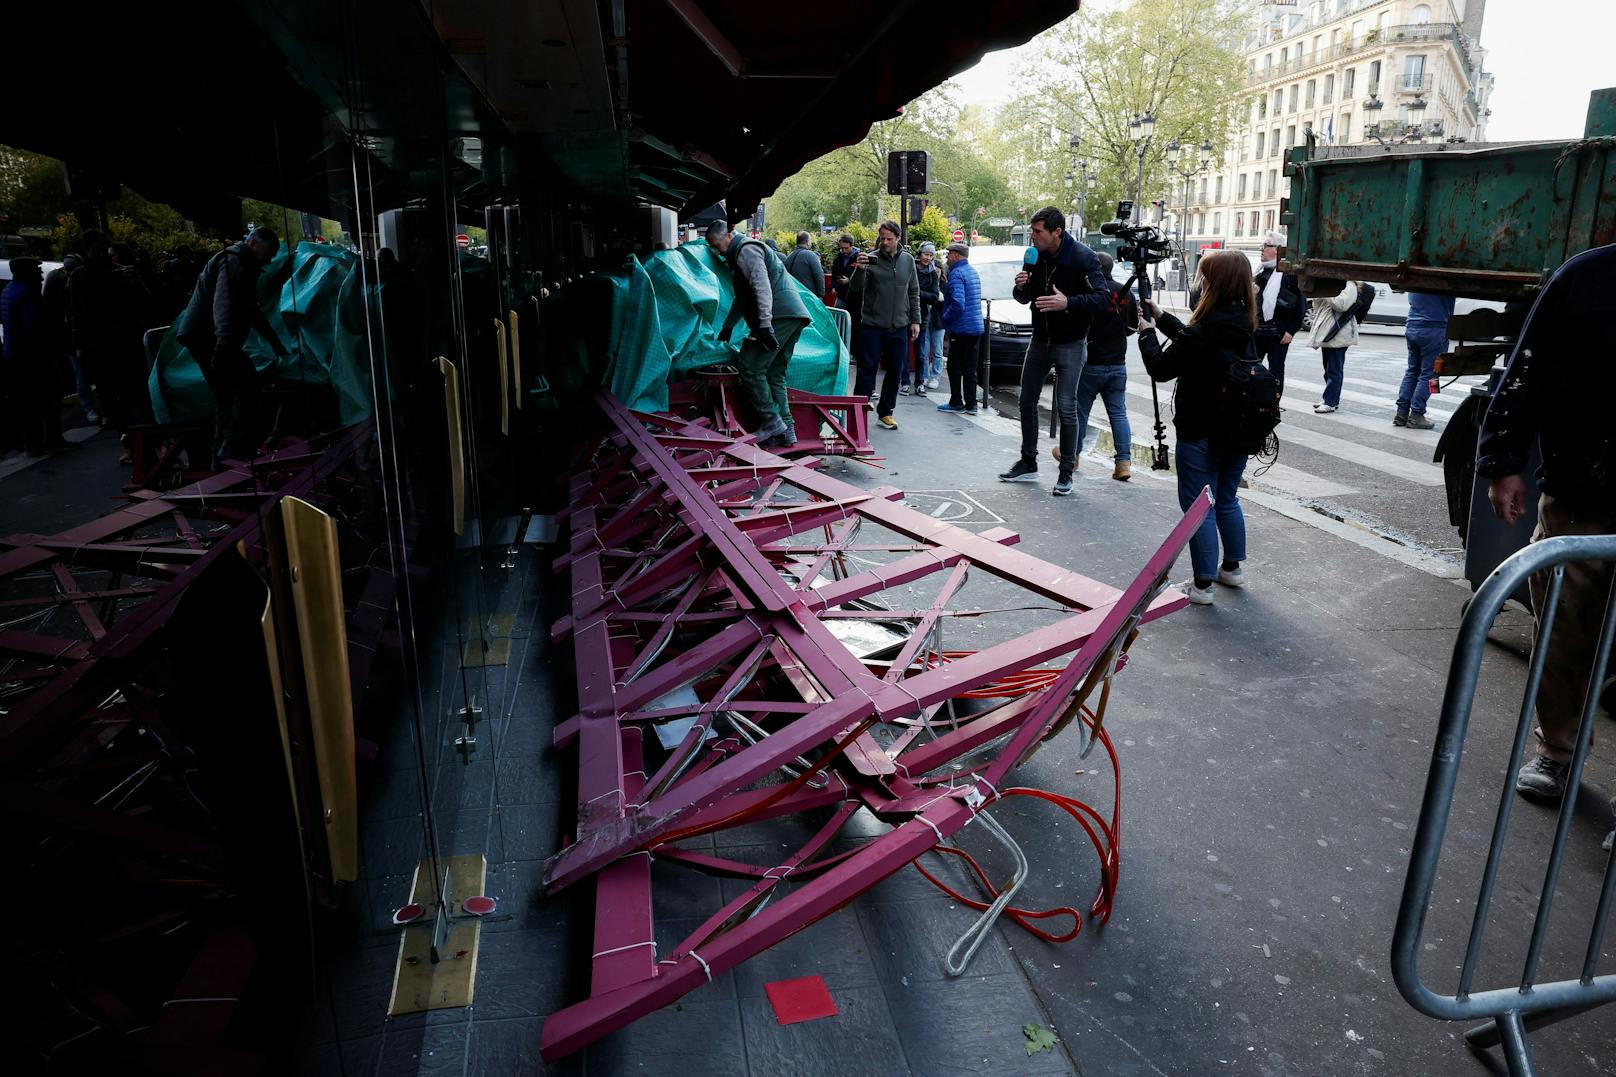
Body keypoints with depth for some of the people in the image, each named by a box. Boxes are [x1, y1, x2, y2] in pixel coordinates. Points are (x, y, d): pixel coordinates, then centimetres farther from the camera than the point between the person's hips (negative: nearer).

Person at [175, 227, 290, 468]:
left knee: (226, 395, 13)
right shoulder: (233, 260, -10)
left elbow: (251, 310, 33)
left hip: (204, 337, 11)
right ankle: (231, 457, -17)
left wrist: (275, 342, 35)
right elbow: (224, 304, -26)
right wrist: (224, 345, -37)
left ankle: (223, 460, 20)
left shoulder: (244, 266, 23)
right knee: (244, 386, -15)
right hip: (207, 338, -11)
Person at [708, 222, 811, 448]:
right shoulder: (743, 253, 31)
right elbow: (742, 298, 42)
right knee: (774, 375, 11)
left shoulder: (746, 250, -4)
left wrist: (764, 324, -27)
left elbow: (762, 286, -19)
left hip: (779, 316, -11)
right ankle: (786, 431, 9)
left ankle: (772, 421, -8)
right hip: (794, 317, 11)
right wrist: (728, 326, 48)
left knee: (750, 367, -10)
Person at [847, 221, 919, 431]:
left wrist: (915, 320, 9)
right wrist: (860, 270, -27)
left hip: (899, 327, 4)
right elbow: (855, 289, -9)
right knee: (868, 370, -2)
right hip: (873, 326, -4)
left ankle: (885, 411, 22)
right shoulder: (871, 259, -4)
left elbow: (914, 293, 14)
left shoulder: (908, 260, 8)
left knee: (895, 372, 9)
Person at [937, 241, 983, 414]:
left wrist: (944, 319, -13)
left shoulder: (957, 274, -16)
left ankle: (956, 403, 4)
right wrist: (946, 284, 15)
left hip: (961, 329, -9)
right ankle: (971, 404, 13)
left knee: (955, 367, 1)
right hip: (976, 327, 9)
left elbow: (958, 304, -26)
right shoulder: (972, 271, 14)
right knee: (970, 368, 11)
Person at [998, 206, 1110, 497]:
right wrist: (1021, 287, -14)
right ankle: (1028, 464, 25)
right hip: (1040, 339, 6)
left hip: (1070, 344, -6)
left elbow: (1103, 297, -21)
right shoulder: (1036, 256, 2)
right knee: (1027, 402, 11)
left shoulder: (1082, 257, -16)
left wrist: (1068, 303, -35)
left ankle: (1066, 473, 5)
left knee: (1066, 407, -5)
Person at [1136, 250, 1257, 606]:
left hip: (1201, 433, -8)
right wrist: (1161, 316, 21)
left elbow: (1161, 368, -13)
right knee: (1227, 499, 22)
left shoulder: (1203, 330, -23)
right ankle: (1232, 568, 36)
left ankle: (1203, 584, 7)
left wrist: (1147, 334, 3)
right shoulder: (1245, 326, 2)